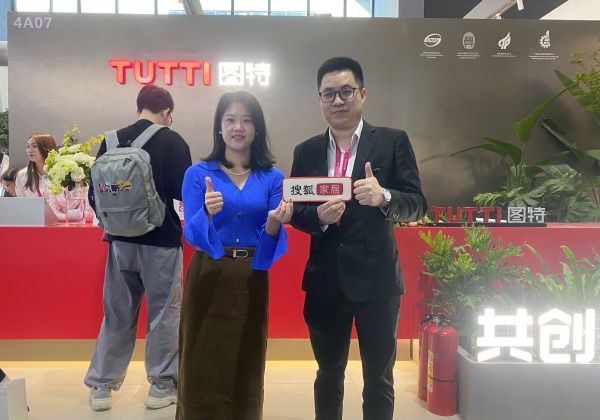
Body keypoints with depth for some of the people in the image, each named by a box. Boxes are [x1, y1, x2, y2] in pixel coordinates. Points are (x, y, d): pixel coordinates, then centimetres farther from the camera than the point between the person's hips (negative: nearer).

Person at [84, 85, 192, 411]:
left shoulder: (112, 141, 4)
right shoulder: (173, 142, -7)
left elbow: (95, 195, 7)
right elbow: (185, 192, -10)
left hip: (120, 241, 4)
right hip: (161, 241, -4)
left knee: (117, 314, 15)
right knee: (164, 314, 8)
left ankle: (101, 387, 24)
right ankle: (161, 386, 18)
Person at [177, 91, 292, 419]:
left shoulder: (272, 178, 2)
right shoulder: (198, 174, -3)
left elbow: (272, 242, 0)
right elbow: (191, 235, -9)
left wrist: (275, 222, -22)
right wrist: (208, 212, -29)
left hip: (252, 282, 2)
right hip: (208, 281, -2)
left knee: (247, 370, 14)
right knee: (204, 371, 5)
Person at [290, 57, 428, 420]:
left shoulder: (393, 141, -4)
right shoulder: (306, 151, 4)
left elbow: (418, 206, -7)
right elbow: (295, 213, 5)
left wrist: (383, 196, -27)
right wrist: (318, 216, -17)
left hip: (377, 280, -2)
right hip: (324, 281, 3)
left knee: (379, 379, 14)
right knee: (328, 373, 20)